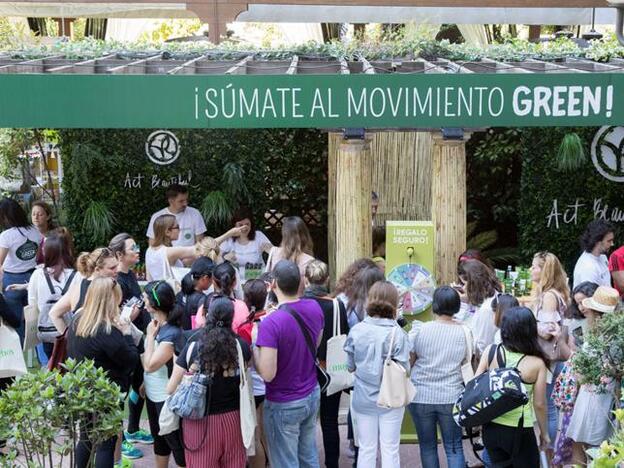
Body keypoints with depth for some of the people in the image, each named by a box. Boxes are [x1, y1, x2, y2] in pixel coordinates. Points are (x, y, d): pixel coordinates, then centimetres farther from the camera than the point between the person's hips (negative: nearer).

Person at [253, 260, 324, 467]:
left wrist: (254, 346, -11)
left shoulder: (270, 324, -27)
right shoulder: (314, 308, -5)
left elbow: (267, 374, -25)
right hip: (312, 395, 7)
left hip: (284, 405, -7)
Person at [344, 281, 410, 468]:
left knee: (366, 449, 13)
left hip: (363, 399, 2)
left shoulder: (356, 331, -10)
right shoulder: (398, 334, -17)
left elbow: (350, 366, 0)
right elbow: (404, 369, -15)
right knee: (390, 450, 10)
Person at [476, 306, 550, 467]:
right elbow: (539, 404, -9)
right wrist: (544, 433, 6)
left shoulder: (490, 351, -9)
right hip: (519, 431, -3)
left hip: (491, 427, 3)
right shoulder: (537, 364, -15)